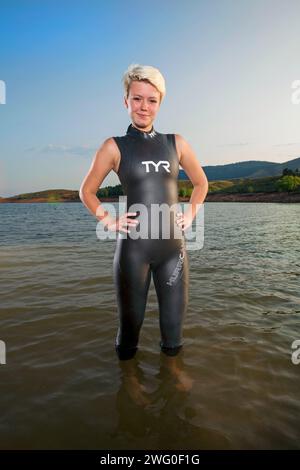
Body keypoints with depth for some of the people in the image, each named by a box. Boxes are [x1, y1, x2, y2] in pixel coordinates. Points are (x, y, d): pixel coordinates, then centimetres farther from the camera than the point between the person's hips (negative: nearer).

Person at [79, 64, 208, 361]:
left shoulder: (176, 143, 9)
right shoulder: (114, 146, 1)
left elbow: (201, 183, 21)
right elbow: (87, 191, 9)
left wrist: (191, 214, 10)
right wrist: (108, 221, -1)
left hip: (173, 245, 3)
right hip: (133, 246, -2)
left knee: (173, 330, 10)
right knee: (131, 321, 9)